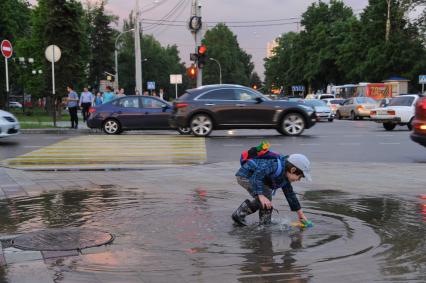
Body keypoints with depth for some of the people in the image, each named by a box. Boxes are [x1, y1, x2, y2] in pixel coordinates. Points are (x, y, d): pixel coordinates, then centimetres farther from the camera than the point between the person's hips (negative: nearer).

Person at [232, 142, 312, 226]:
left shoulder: (284, 176, 3)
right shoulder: (276, 166, -29)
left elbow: (290, 194, 14)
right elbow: (257, 175, -36)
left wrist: (300, 214, 18)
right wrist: (261, 196, -40)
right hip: (245, 175, -10)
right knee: (266, 196, -18)